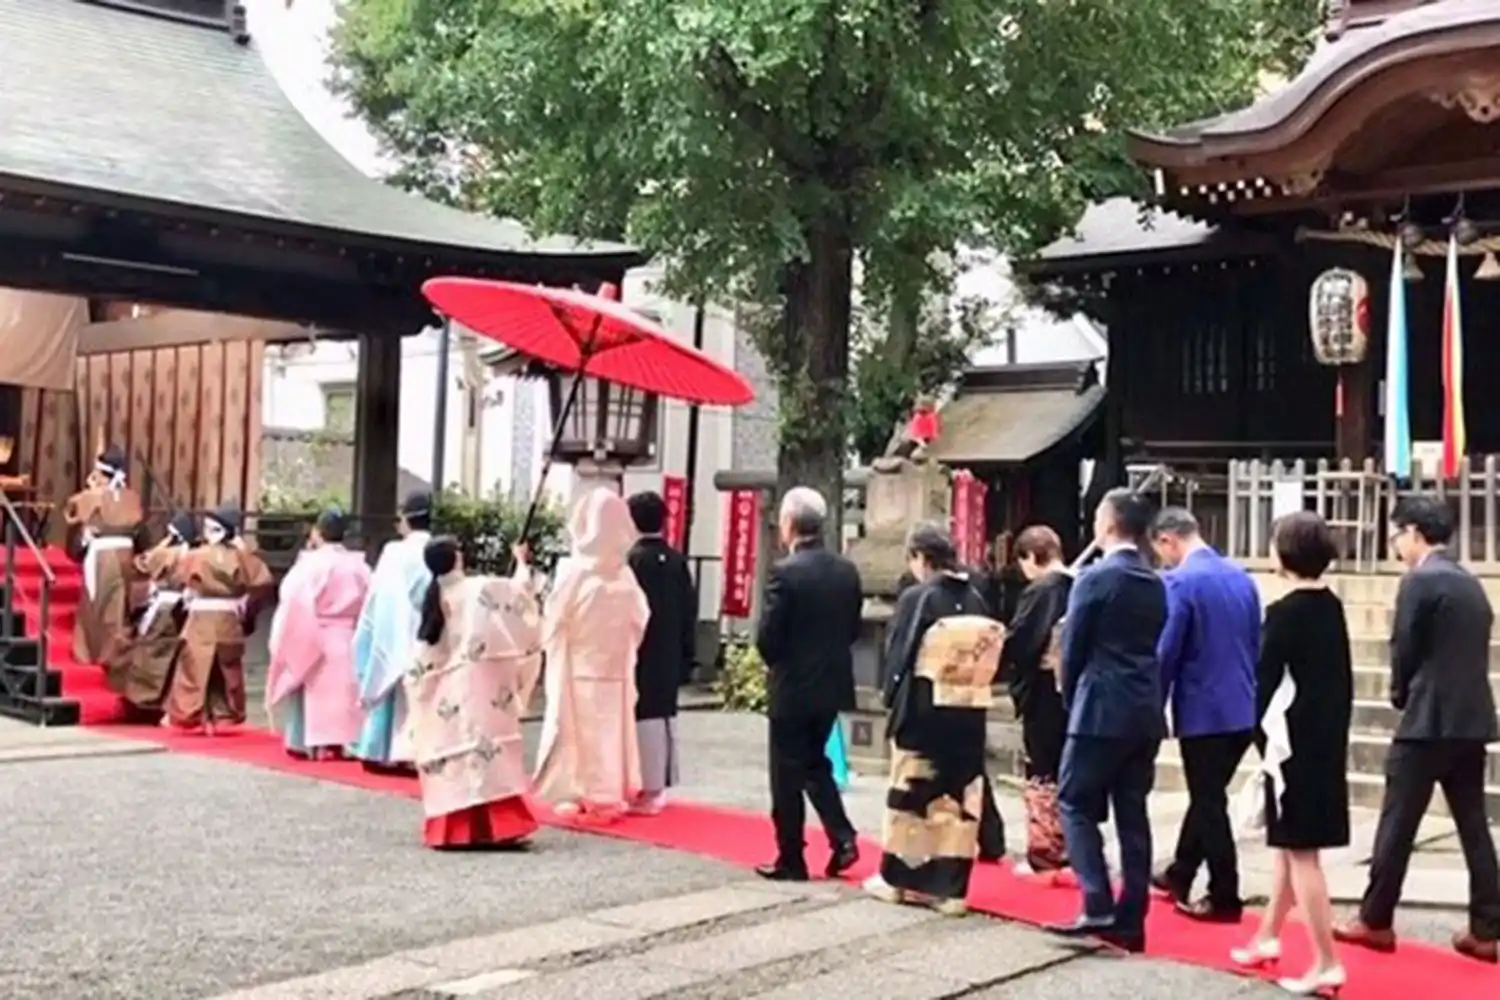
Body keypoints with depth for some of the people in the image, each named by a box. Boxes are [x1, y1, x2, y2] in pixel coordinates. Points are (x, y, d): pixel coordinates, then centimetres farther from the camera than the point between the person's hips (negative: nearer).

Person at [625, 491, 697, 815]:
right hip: (668, 659, 6)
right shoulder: (677, 561, 3)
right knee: (663, 717, 12)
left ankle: (641, 789, 1)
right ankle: (655, 787, 20)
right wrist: (686, 660, 14)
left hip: (639, 657, -6)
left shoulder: (632, 560, -14)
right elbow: (689, 612, 7)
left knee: (640, 719, -2)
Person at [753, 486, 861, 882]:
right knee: (815, 763, 21)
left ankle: (791, 860, 12)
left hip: (793, 688, -6)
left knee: (788, 776, 5)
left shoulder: (785, 572, -17)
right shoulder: (847, 570, 2)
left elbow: (767, 637, -16)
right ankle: (842, 838, 9)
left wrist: (778, 664, 3)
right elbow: (853, 629, 7)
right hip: (832, 685, 6)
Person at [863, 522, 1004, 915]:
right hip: (968, 714, 4)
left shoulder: (916, 598, -10)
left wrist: (892, 699, 3)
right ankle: (949, 887, 7)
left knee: (910, 793, 9)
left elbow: (898, 652, -8)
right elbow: (989, 650, 4)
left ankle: (895, 878, 20)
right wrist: (969, 689, 10)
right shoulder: (975, 599, 3)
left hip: (924, 711, -4)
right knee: (961, 798, 6)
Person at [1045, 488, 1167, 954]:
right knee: (1132, 813, 8)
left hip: (1103, 710, -7)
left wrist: (1072, 701, 10)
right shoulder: (1155, 583, 11)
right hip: (1146, 712, 7)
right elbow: (1155, 647, 14)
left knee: (1075, 803, 1)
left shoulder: (1095, 578, -10)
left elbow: (1073, 649, -4)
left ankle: (1098, 907, -10)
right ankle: (1130, 920, 9)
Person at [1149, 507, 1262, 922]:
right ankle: (1179, 876, 34)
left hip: (1203, 710, -7)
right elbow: (1256, 644, 14)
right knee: (1207, 796, 19)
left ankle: (1224, 897, 9)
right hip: (1243, 708, 8)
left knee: (1209, 803, 3)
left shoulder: (1179, 581, -14)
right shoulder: (1241, 576, 8)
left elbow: (1165, 653, -15)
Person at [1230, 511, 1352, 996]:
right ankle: (1268, 936, 31)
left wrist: (1263, 742, -2)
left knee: (1300, 851, -4)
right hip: (1328, 741, 8)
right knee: (1290, 844, 19)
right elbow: (1343, 679, 12)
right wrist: (1335, 732, 17)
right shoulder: (1333, 607, 8)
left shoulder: (1284, 612, -14)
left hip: (1294, 745, -8)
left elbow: (1267, 683, -12)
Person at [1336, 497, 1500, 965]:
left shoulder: (1419, 581, -11)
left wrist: (1401, 696, 9)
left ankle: (1375, 921, 7)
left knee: (1397, 824, 1)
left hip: (1429, 720, -8)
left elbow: (1404, 650, -10)